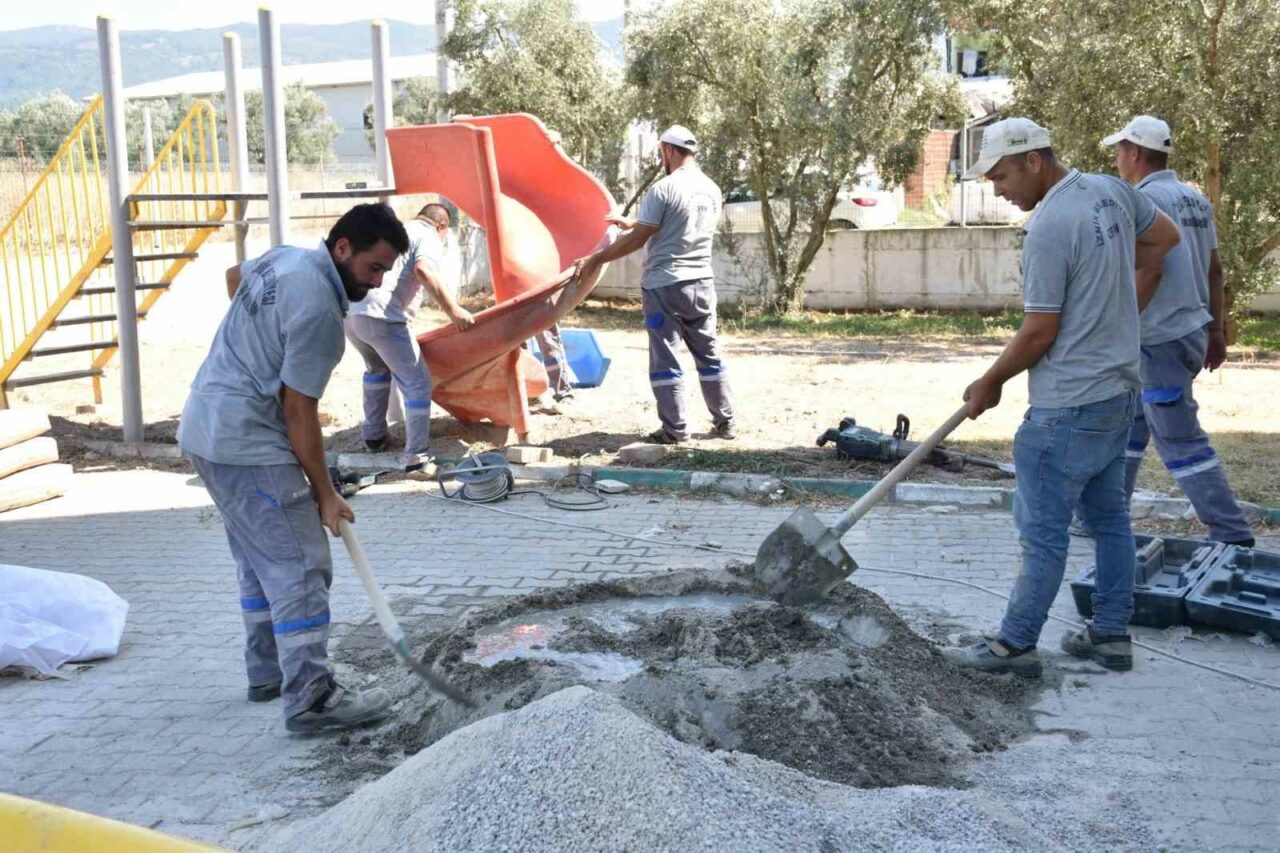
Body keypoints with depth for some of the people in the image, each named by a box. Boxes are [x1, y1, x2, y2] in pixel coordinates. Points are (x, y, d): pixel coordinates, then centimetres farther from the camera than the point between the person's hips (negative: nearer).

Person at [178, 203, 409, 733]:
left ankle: (268, 673, 28)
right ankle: (310, 700, -10)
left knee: (261, 561, 19)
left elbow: (234, 275, 32)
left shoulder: (287, 258, 7)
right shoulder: (318, 309, -22)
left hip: (207, 427, 11)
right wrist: (325, 494, -9)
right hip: (246, 444, -11)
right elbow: (299, 412, -18)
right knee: (301, 568, -10)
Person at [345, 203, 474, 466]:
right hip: (381, 316, -8)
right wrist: (453, 310, -19)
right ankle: (416, 457, -3)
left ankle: (373, 435, 39)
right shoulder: (429, 237, 8)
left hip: (350, 311, 8)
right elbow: (423, 270, -15)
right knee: (418, 383, 1)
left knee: (377, 368, 33)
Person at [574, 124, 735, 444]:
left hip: (665, 284, -6)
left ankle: (675, 429, 2)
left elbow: (639, 238, -11)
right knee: (709, 354, 15)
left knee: (664, 357, 1)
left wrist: (597, 259, -1)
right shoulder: (712, 190, 9)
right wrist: (631, 223, 30)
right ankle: (724, 421, 19)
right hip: (702, 282, 6)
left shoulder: (663, 189, -13)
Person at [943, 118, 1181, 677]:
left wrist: (990, 383, -3)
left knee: (1043, 530, -1)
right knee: (1108, 517, 16)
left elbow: (1039, 333, -18)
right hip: (1119, 390, 10)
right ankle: (1111, 636, 24)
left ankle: (1016, 644, 8)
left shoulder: (1049, 228, -21)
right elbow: (1164, 238, 24)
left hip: (1068, 406, -9)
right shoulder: (1112, 191, 6)